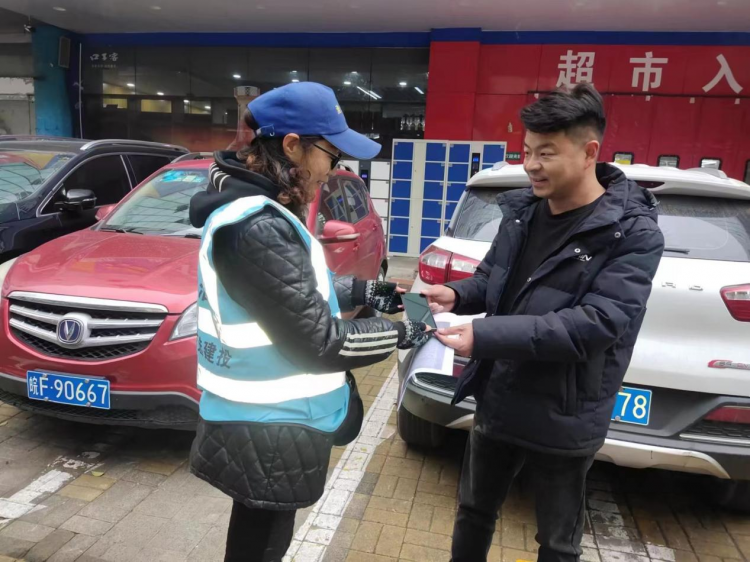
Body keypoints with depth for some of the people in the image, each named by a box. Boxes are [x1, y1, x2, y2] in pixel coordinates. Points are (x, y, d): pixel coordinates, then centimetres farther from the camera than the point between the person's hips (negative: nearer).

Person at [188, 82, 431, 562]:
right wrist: (404, 334, -12)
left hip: (264, 418, 9)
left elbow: (299, 291, 14)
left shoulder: (252, 206, 4)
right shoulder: (257, 227, -28)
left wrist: (366, 292, 7)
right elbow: (319, 342, -24)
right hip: (267, 434, -9)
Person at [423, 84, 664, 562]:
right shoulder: (522, 210, 0)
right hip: (497, 401, 5)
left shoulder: (633, 233, -17)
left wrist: (486, 337, -35)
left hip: (563, 420, -5)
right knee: (474, 515, 24)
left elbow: (597, 323, -27)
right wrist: (457, 295, -12)